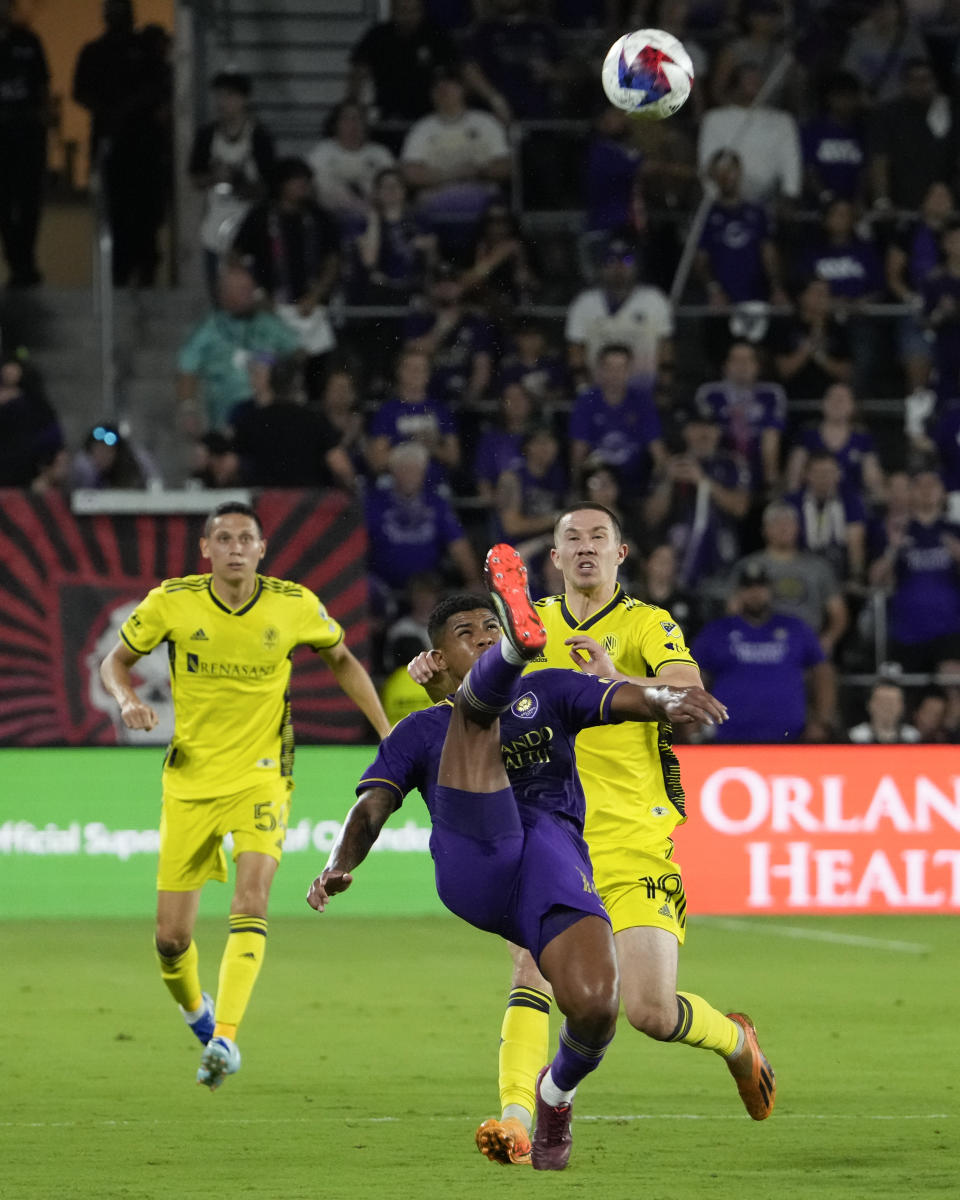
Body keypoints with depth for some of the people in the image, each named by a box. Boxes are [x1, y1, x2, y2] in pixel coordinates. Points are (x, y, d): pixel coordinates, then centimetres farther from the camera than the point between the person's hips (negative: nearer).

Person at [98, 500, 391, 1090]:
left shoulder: (295, 605, -6)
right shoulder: (171, 602, -8)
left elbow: (342, 660, 12)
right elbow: (116, 661, 6)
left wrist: (387, 734, 6)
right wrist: (129, 699, -16)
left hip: (261, 773, -1)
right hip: (190, 777, 1)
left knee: (251, 895, -26)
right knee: (171, 937, 1)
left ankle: (225, 1037, -31)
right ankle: (196, 1013, 33)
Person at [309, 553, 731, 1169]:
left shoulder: (548, 693, 28)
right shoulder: (421, 731, 27)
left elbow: (625, 699, 11)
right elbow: (373, 805, 12)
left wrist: (665, 700, -15)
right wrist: (339, 865, -11)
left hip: (554, 850, 1)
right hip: (469, 866, -1)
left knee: (594, 1005, -22)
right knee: (479, 700, -17)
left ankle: (557, 1093, 12)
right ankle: (522, 636, -53)